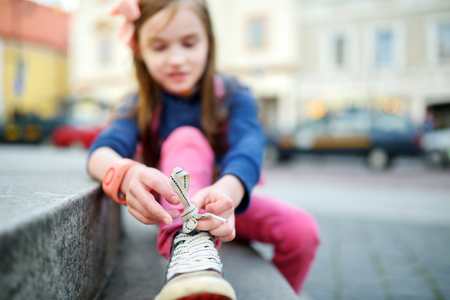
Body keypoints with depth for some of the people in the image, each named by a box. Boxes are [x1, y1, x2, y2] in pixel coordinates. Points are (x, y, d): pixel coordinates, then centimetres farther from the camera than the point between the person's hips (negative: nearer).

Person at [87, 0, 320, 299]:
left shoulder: (233, 95, -11)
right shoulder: (137, 107, -9)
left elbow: (249, 142, -32)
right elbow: (102, 150, -29)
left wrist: (229, 189, -55)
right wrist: (126, 173, -54)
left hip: (225, 200, 1)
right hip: (171, 207, 0)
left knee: (302, 229, -24)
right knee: (186, 137, -27)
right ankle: (187, 240, -48)